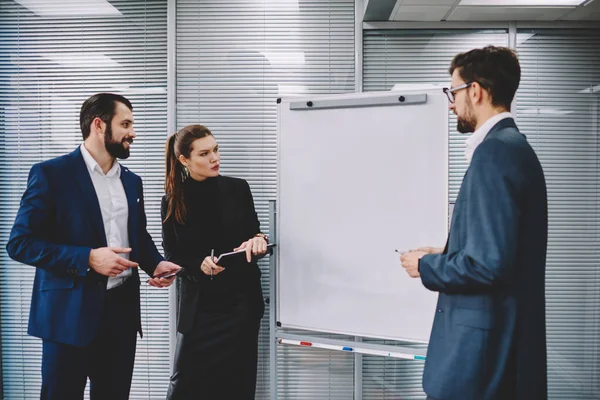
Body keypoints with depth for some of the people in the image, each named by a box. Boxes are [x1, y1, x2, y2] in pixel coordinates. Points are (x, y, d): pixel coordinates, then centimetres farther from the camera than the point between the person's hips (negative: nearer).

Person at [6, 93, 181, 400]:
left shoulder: (131, 181, 12)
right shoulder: (51, 174, -8)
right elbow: (20, 243, -12)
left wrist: (156, 264, -1)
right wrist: (87, 258, -20)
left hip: (122, 309, 6)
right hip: (70, 313, -5)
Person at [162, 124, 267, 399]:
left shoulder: (238, 188, -4)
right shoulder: (172, 201, -3)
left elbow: (254, 237, 5)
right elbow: (172, 256, 2)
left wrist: (258, 241, -17)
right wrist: (200, 265, -17)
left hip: (241, 300, 0)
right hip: (198, 305, 0)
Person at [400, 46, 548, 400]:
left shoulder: (495, 151, -20)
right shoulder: (512, 146, 11)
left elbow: (490, 263, -25)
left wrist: (426, 266, -11)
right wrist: (446, 257, 10)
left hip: (485, 343, -9)